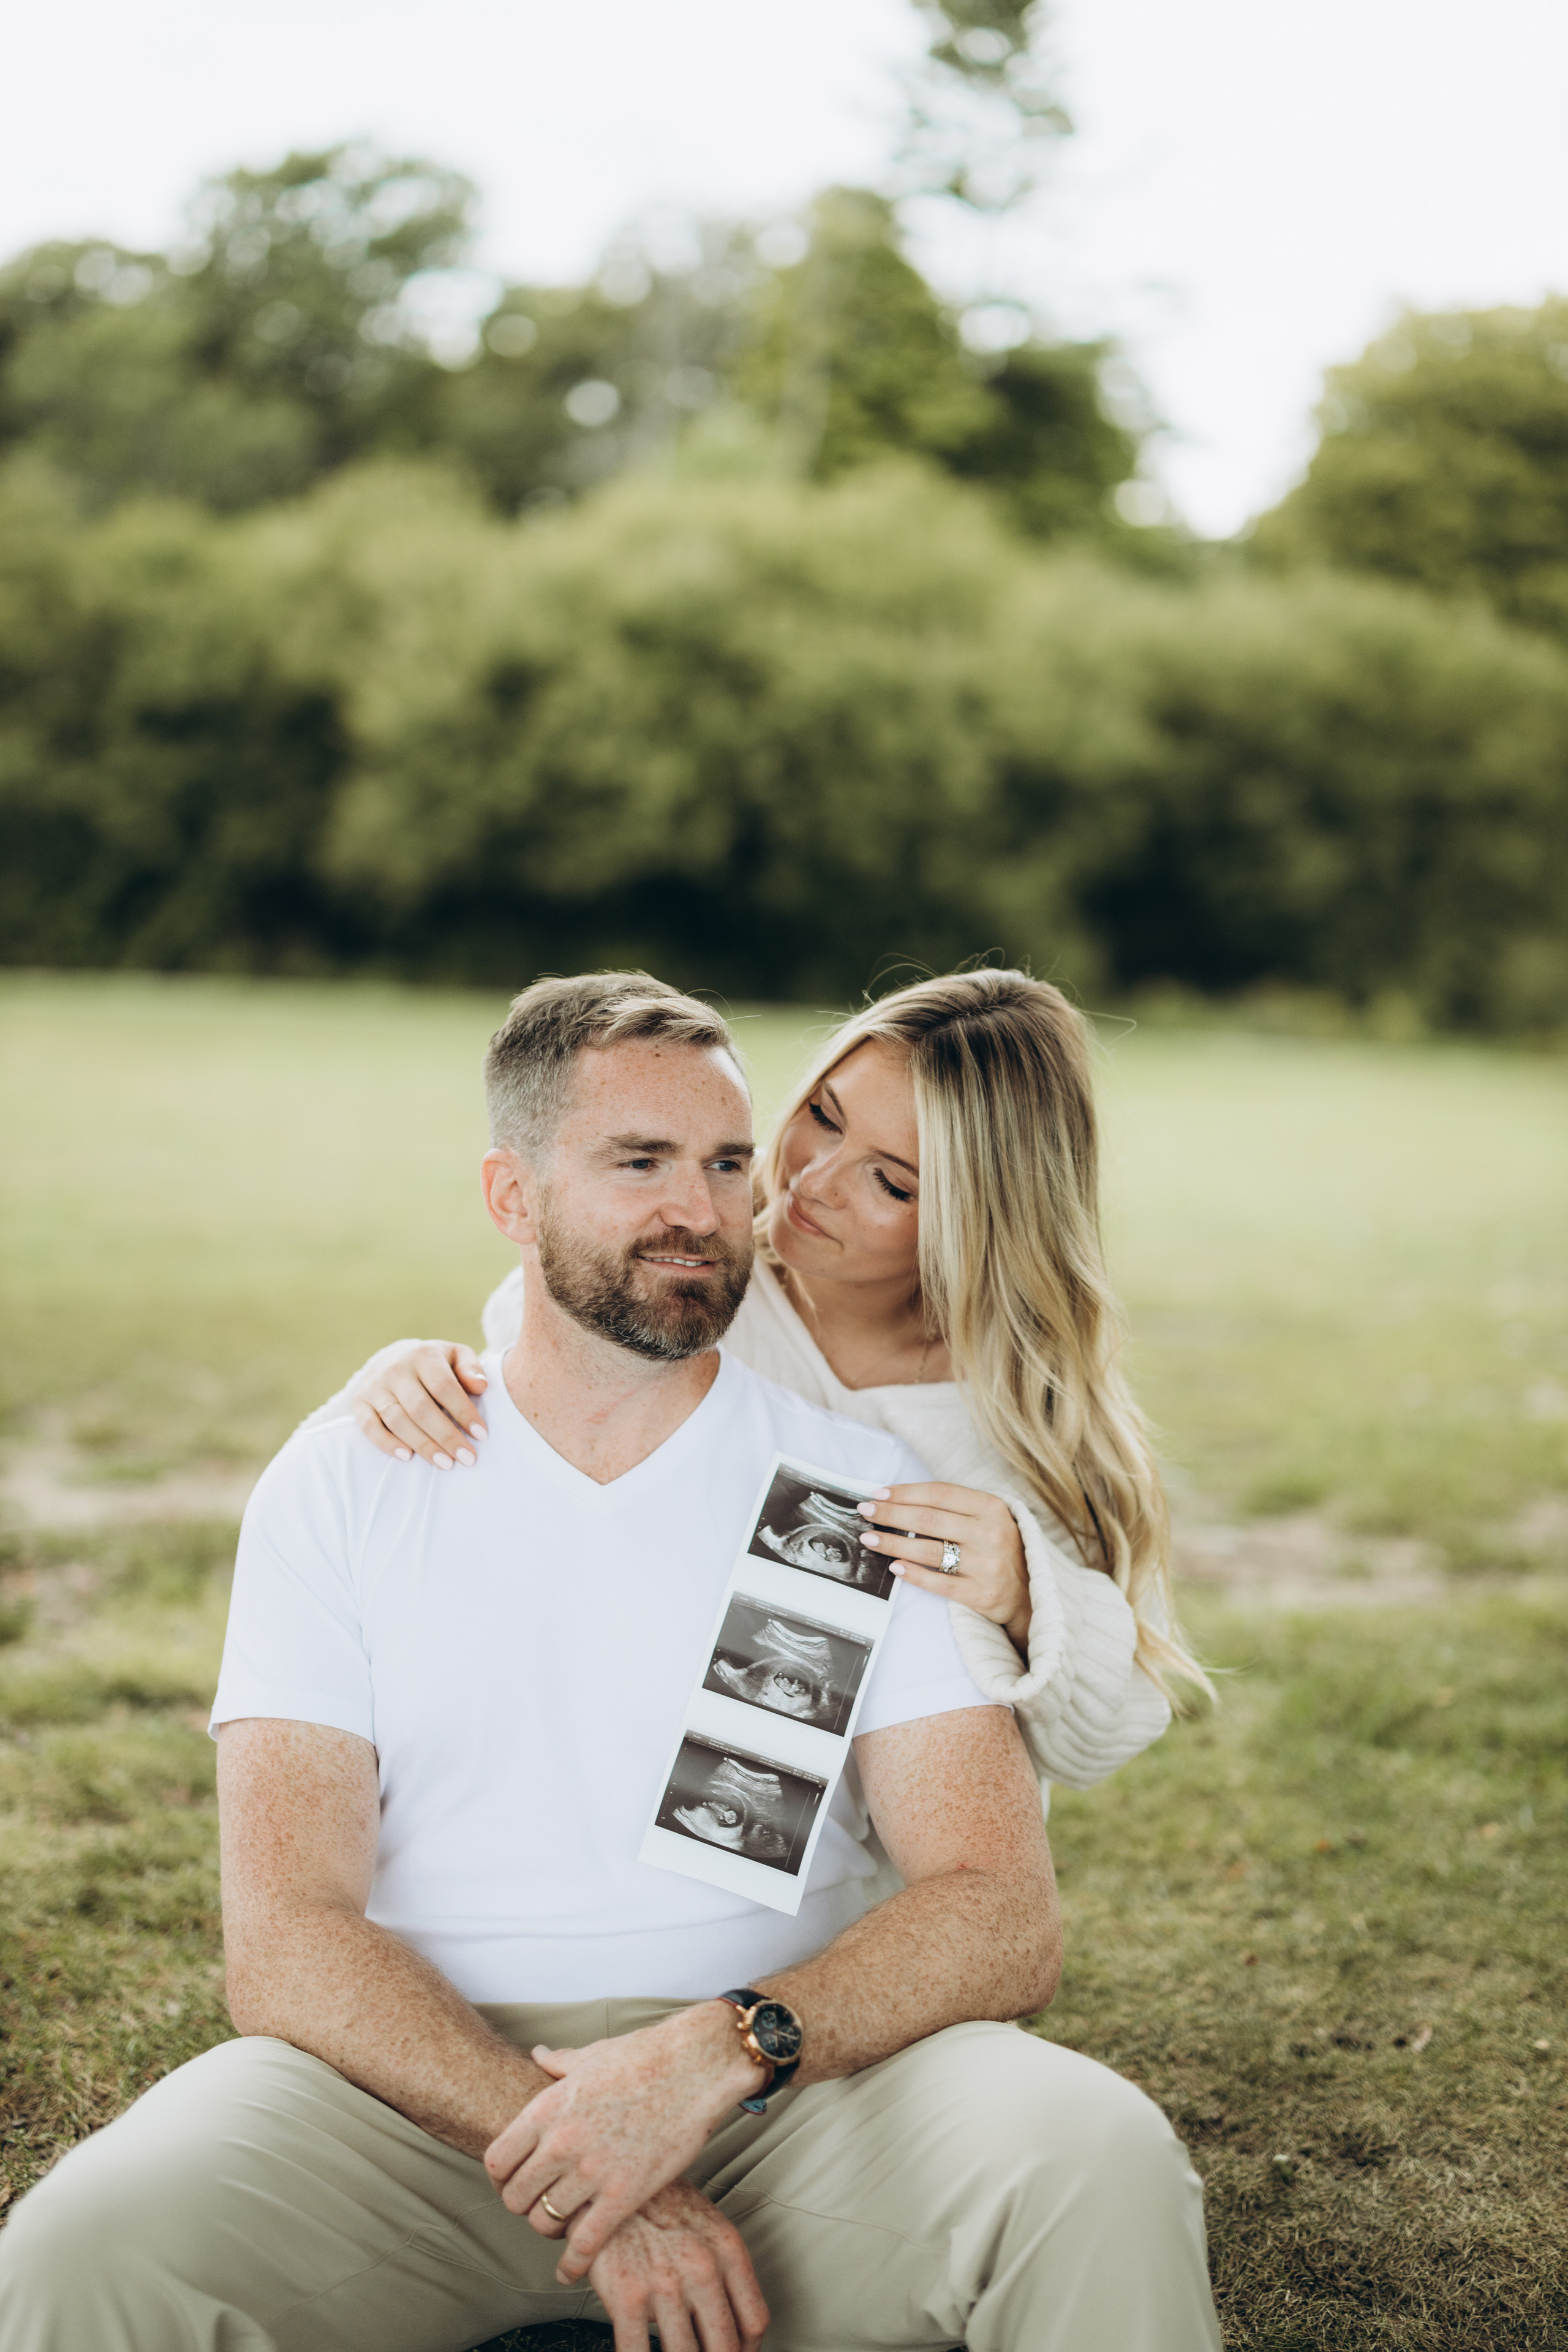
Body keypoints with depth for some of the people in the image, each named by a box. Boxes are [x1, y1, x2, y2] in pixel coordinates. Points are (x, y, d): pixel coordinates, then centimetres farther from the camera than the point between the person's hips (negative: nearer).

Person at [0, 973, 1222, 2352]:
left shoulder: (860, 1484, 5)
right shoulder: (345, 1487, 4)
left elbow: (1002, 1922, -3)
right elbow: (287, 1945, -6)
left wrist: (724, 2049, -22)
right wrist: (579, 2166, -20)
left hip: (786, 2079, 0)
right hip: (431, 2079, 1)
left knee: (1103, 2166, -30)